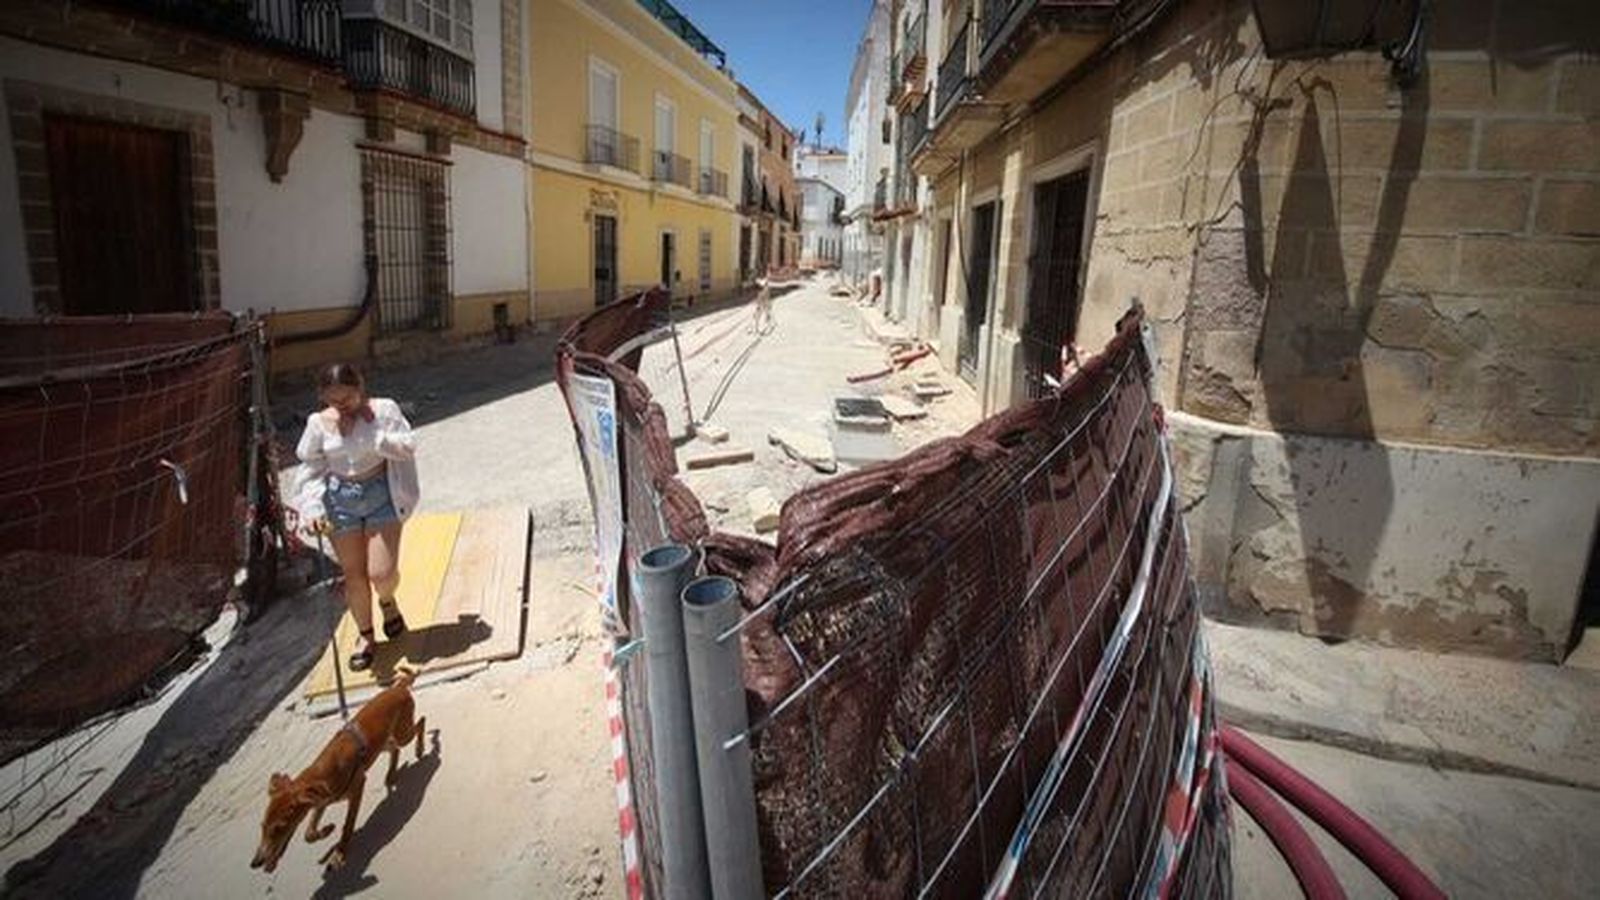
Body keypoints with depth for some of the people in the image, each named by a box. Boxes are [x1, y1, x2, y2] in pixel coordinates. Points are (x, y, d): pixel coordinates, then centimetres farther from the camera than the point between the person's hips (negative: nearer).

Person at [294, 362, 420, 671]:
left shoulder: (383, 410, -5)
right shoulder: (319, 423, 0)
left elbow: (409, 446, -10)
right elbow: (311, 470, 4)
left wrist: (376, 434, -20)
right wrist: (313, 508, -6)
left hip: (381, 492, -2)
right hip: (341, 498, 2)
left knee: (382, 572, -8)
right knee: (353, 575, 8)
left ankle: (387, 601, 31)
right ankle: (366, 636, 29)